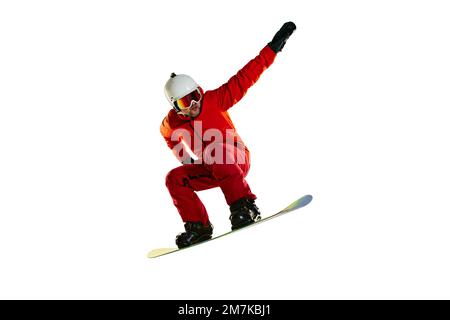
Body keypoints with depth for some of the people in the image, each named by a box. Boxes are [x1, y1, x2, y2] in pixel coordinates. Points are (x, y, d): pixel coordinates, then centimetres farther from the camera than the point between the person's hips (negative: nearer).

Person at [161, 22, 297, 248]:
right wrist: (184, 157, 19)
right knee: (174, 178, -16)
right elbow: (170, 138, 20)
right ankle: (198, 225, -14)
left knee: (214, 152, -36)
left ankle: (243, 207, -39)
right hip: (210, 170, 4)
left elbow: (244, 78, -19)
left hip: (237, 162, -4)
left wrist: (273, 48, -21)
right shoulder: (171, 125, -7)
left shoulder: (214, 100, -17)